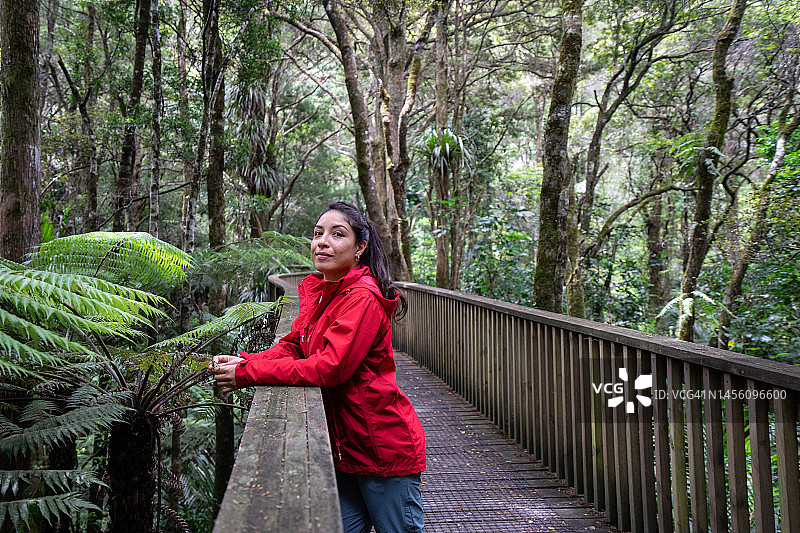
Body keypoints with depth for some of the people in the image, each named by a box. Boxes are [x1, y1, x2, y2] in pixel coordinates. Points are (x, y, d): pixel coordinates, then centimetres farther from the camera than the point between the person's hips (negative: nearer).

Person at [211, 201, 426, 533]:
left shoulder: (363, 298, -21)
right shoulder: (315, 290, 6)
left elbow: (329, 368, -27)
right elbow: (293, 346, 7)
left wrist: (248, 374, -22)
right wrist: (246, 362, -12)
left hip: (383, 446, -7)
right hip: (345, 445, 8)